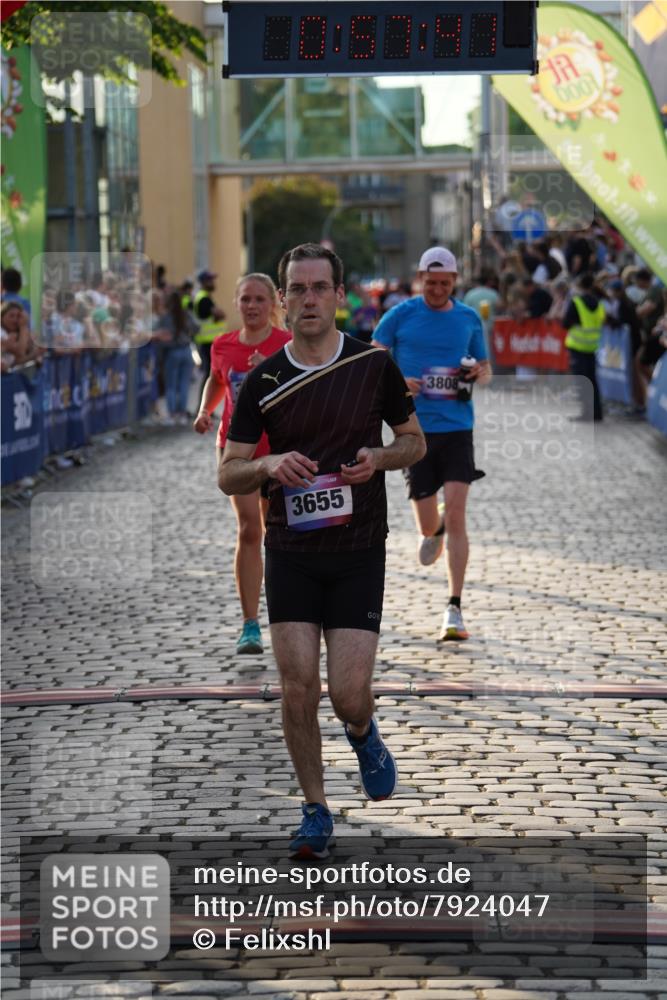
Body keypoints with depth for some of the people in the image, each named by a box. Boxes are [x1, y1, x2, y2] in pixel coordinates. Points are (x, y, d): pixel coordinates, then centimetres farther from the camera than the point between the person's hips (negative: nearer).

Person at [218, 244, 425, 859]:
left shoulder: (375, 365, -2)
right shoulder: (263, 382, -1)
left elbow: (415, 442, 10)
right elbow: (229, 474, 2)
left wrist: (378, 457, -12)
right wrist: (269, 466, -19)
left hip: (359, 553, -1)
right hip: (291, 554, 1)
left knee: (348, 695, -7)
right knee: (298, 688, -4)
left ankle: (363, 735, 30)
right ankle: (316, 811, 15)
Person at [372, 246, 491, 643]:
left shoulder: (469, 319, 8)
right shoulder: (400, 316, 1)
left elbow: (485, 366, 18)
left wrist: (482, 373, -6)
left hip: (457, 427, 0)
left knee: (455, 514, -13)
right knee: (428, 524, 3)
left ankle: (455, 610, -9)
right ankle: (433, 533, 45)